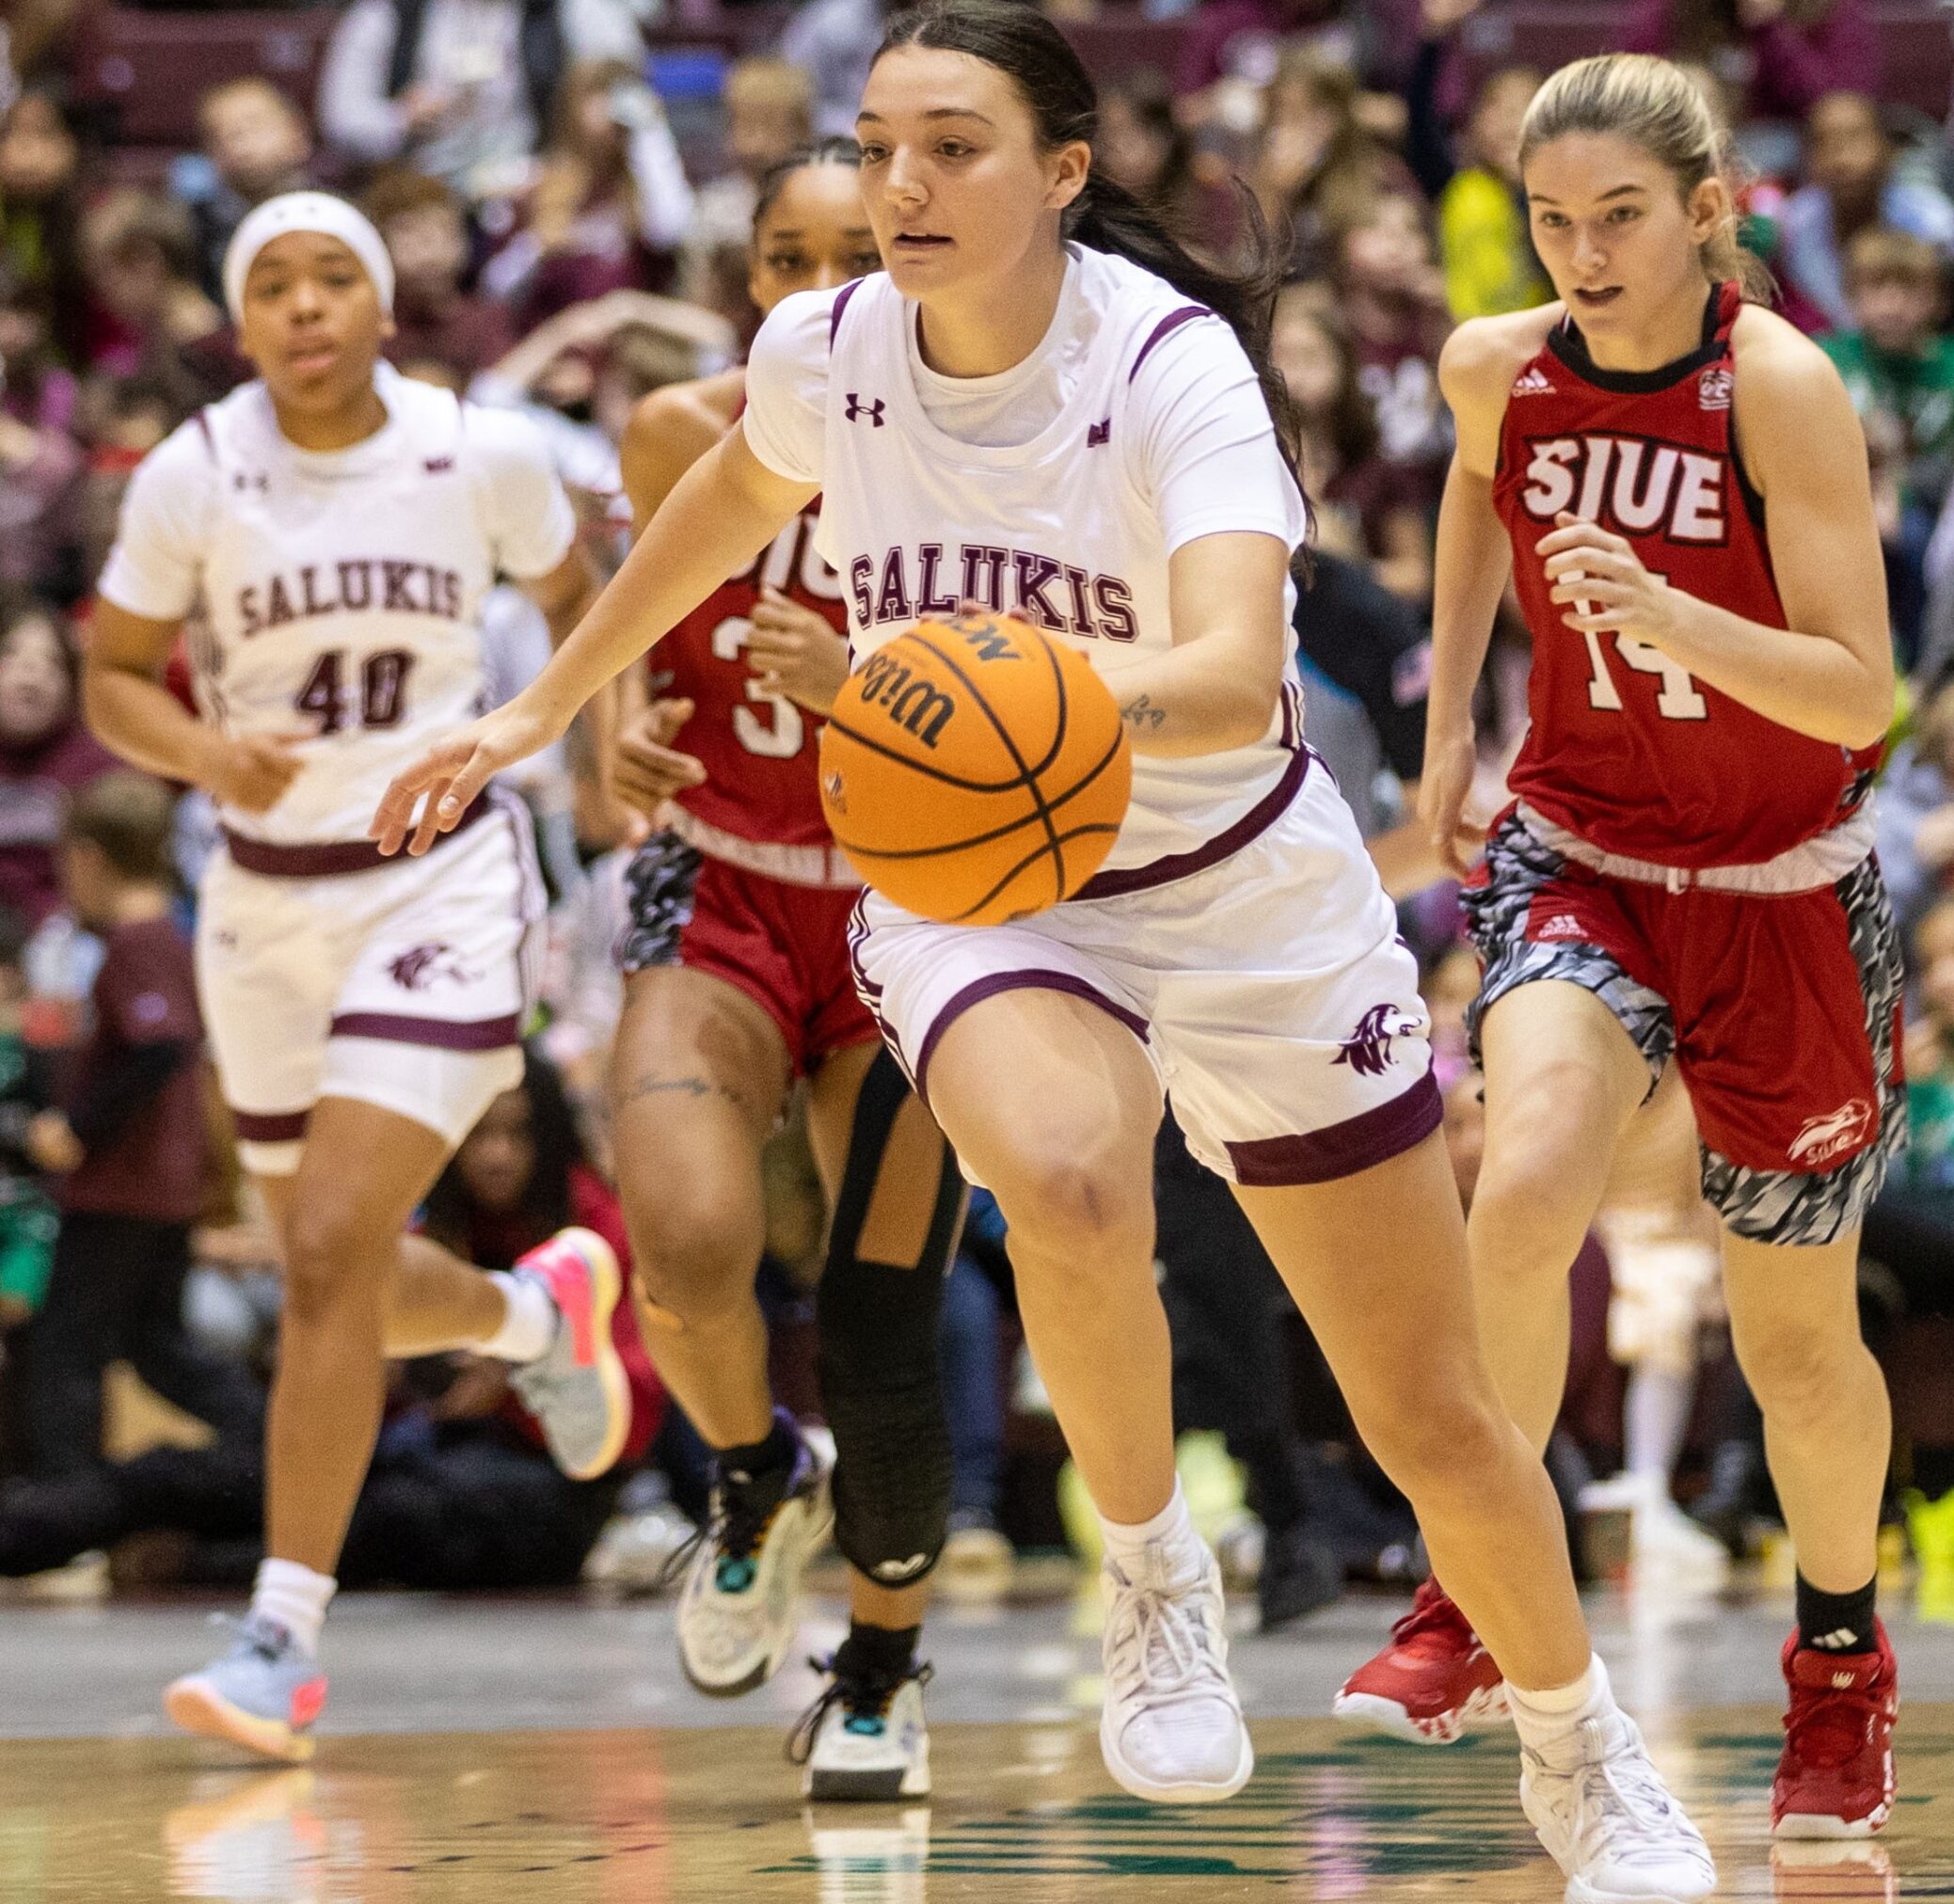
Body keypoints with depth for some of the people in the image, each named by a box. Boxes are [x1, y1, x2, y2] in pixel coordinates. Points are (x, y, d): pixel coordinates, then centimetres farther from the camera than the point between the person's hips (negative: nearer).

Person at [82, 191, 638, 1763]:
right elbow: (114, 680, 1)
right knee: (342, 1275, 15)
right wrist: (208, 753, -18)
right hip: (267, 902, 3)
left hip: (442, 882, -3)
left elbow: (572, 593, 14)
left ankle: (288, 1636, -14)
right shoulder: (192, 479, -8)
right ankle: (542, 1311, 50)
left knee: (333, 1251, -18)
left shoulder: (484, 456, -7)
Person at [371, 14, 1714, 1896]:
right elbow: (735, 495, 16)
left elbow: (1237, 678, -40)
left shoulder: (1174, 365, -23)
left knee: (1436, 1422, 5)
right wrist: (541, 706, 21)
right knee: (1067, 1180, -36)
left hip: (1246, 897, -2)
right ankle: (1151, 1568, -8)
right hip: (969, 891, 2)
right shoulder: (826, 352, -10)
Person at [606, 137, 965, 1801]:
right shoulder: (686, 436, -7)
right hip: (721, 899, 1)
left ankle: (883, 1675, 26)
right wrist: (633, 725, -7)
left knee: (883, 1344, -4)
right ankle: (761, 1488, 8)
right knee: (691, 1246, -27)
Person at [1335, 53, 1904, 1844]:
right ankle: (1470, 1605, -10)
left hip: (1783, 892, -2)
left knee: (1794, 1335, 8)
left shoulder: (1780, 386, -20)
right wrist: (1450, 719, 15)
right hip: (1579, 854, 2)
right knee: (1524, 1193, -27)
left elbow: (1861, 697, -23)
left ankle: (1842, 1665, 35)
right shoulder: (1499, 368, -7)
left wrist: (1674, 618, -39)